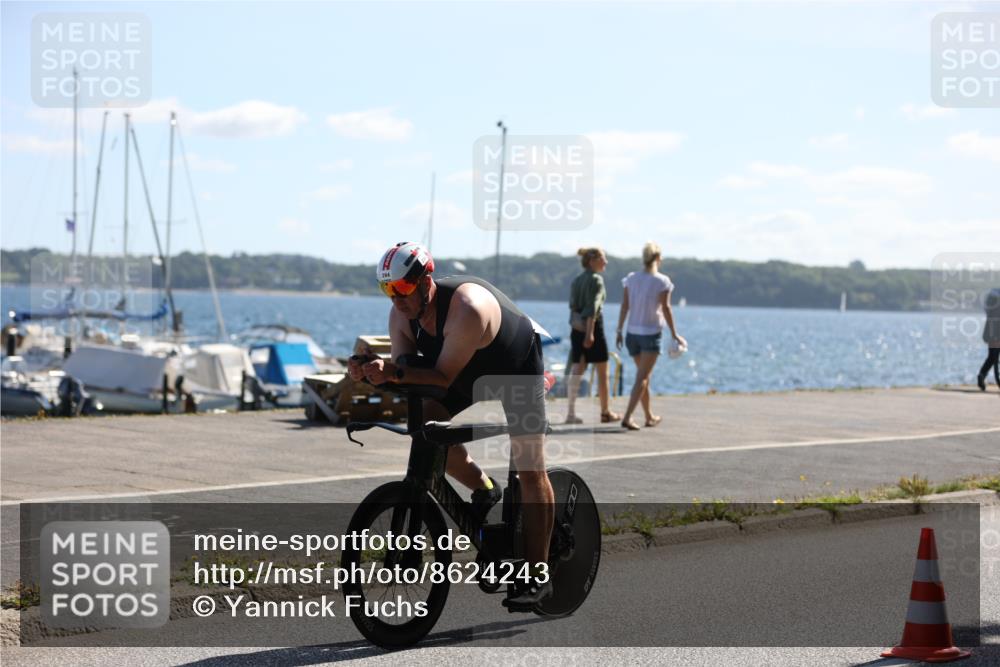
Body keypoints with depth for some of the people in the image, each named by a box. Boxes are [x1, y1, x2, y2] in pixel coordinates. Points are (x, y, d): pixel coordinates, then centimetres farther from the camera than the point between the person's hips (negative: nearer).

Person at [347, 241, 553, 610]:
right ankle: (484, 490, 7)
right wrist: (372, 372, -39)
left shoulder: (466, 308, -40)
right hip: (471, 373, 6)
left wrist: (394, 372, -51)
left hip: (518, 367, -6)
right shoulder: (402, 314, -18)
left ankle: (537, 576, -5)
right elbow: (402, 368, -18)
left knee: (530, 469, -11)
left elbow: (444, 376, -38)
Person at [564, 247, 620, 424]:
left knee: (577, 370, 4)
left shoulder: (576, 281, 12)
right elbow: (593, 307, -18)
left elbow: (573, 306, 12)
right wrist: (590, 333, -22)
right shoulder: (596, 280, -10)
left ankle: (571, 413, -3)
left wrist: (578, 322, 15)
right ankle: (605, 412, 13)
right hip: (593, 327, -7)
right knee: (602, 372, 6)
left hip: (577, 330, 7)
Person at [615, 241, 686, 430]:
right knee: (642, 377, -6)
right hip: (652, 333, -5)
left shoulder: (631, 279, 1)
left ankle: (649, 416, 29)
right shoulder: (661, 282, -10)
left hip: (633, 333, 5)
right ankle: (627, 417, -19)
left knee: (644, 375, 19)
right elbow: (666, 309, -10)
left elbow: (624, 306, 2)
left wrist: (619, 330, 8)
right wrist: (674, 334, -3)